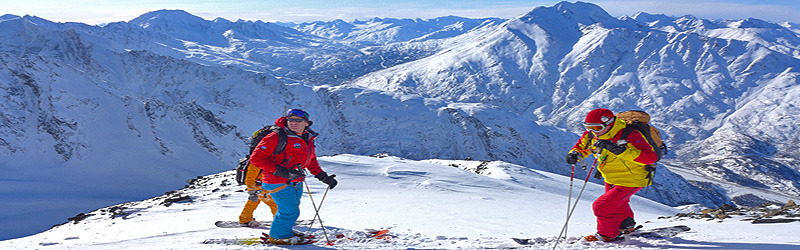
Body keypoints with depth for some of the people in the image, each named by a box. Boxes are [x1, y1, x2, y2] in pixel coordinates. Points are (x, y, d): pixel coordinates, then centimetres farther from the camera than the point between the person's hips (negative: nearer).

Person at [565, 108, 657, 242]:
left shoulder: (629, 136, -34)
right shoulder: (594, 135, -12)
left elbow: (650, 157, -43)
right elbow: (583, 144, 8)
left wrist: (620, 150, -52)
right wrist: (575, 153, -17)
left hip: (632, 180, -8)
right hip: (611, 179, 8)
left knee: (602, 206, -11)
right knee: (618, 203, 31)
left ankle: (608, 235, 16)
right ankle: (626, 226, 60)